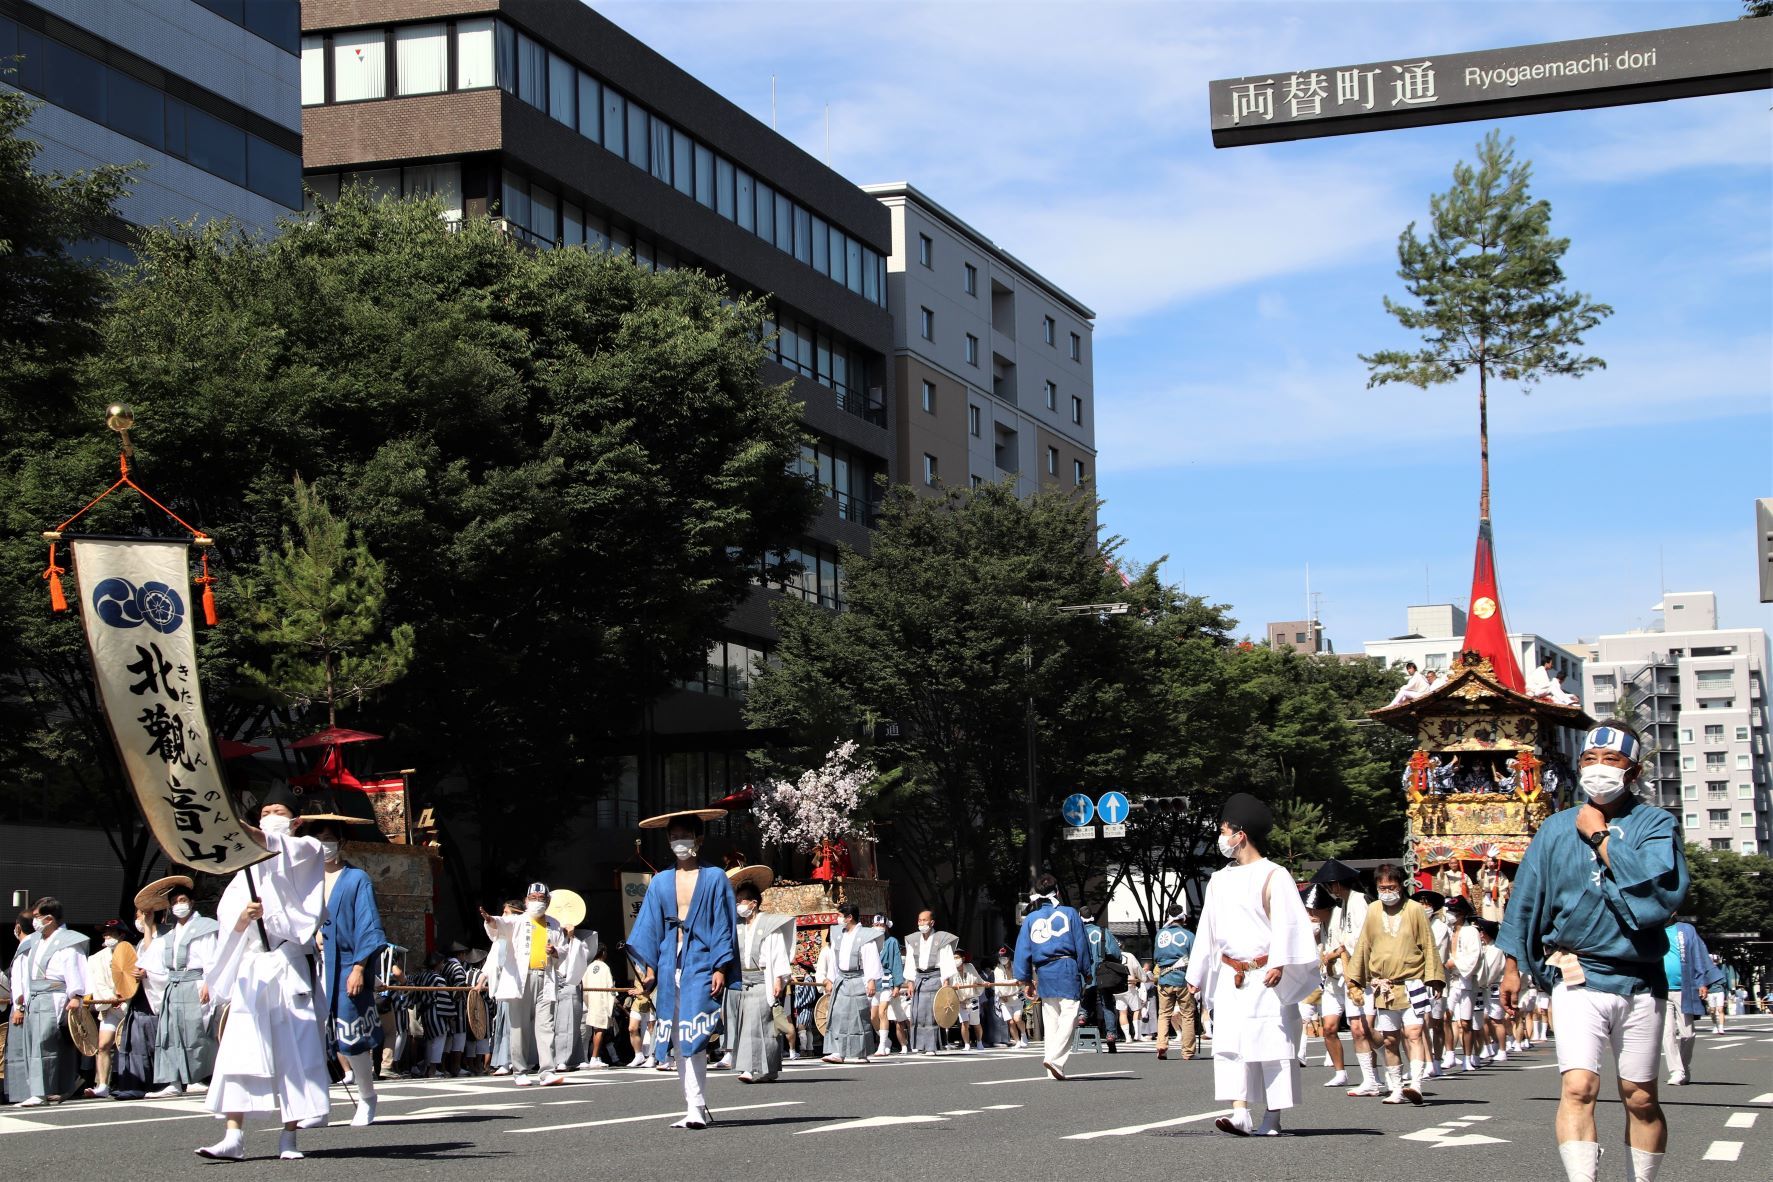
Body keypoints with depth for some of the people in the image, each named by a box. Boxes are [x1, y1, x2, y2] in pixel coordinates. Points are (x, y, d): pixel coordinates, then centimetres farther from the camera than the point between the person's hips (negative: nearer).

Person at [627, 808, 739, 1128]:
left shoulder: (714, 879, 4)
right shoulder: (660, 882, 14)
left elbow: (724, 925, 0)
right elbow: (650, 927, 15)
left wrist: (721, 968, -8)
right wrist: (650, 966, 5)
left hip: (701, 966, -5)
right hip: (669, 966, 5)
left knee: (693, 1038, -15)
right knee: (679, 1042, 3)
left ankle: (697, 1108, -15)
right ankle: (696, 1109, 6)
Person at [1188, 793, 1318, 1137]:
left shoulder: (1273, 876, -4)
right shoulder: (1219, 880, 16)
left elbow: (1288, 923, -12)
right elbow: (1207, 930, 20)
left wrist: (1279, 963, -22)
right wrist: (1196, 974, 18)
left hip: (1267, 978, -6)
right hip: (1230, 977, 6)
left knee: (1272, 1042, -4)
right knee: (1231, 1042, -5)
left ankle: (1273, 1118, 2)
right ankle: (1241, 1114, -10)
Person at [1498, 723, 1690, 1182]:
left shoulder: (1654, 824, 0)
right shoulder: (1556, 828, 8)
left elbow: (1664, 890, -18)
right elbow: (1526, 898, 15)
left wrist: (1601, 838, -13)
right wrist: (1512, 964, 15)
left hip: (1640, 980, 0)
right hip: (1577, 977, 0)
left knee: (1640, 1098, 8)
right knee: (1578, 1087, -17)